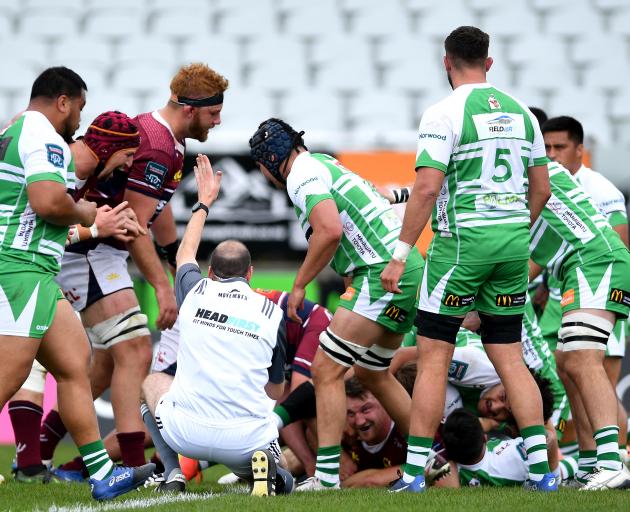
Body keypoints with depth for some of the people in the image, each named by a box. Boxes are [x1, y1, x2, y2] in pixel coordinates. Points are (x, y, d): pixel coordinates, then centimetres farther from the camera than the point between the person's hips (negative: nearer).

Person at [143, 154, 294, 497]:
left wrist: (204, 202, 45)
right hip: (247, 438, 0)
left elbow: (184, 255, 32)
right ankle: (262, 466, -7)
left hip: (187, 433, 0)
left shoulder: (195, 293, 6)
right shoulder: (272, 313, 6)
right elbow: (276, 392, 16)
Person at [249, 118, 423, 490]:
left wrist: (299, 286, -11)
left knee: (327, 370, -10)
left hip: (383, 274, -10)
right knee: (372, 372, 23)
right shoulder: (327, 164, 23)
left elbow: (329, 231, -21)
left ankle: (327, 478, -15)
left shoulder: (303, 173, -7)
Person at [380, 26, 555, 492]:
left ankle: (415, 472, -1)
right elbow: (541, 190, 13)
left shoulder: (444, 114, -9)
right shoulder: (521, 113, 10)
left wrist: (400, 256, -11)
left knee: (433, 359, 0)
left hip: (462, 242, -5)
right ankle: (541, 468, 4)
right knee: (510, 358, 10)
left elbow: (426, 190, -15)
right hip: (514, 243, 6)